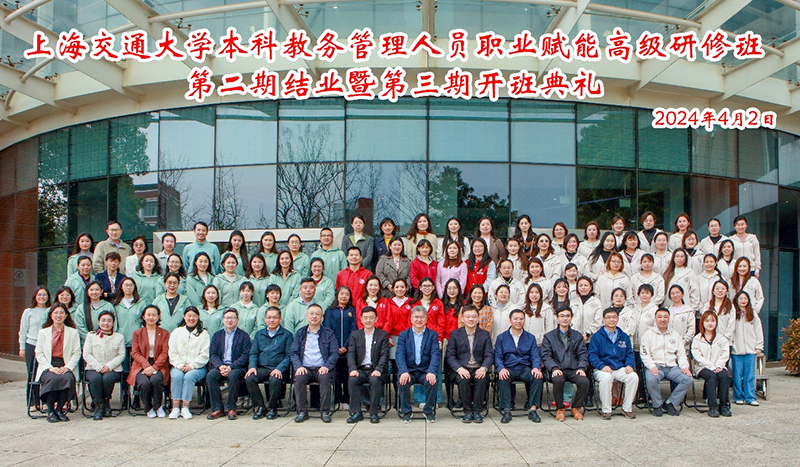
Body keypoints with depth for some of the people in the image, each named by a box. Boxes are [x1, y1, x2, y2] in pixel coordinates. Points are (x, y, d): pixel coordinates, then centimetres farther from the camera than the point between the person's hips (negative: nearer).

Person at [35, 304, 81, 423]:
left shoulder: (73, 332, 14)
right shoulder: (43, 332, 15)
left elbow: (77, 353, 6)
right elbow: (39, 353, 6)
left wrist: (67, 367, -12)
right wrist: (50, 368, -10)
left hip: (66, 367, 0)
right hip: (48, 366, 0)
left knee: (67, 378, -34)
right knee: (52, 379, -33)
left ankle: (60, 409, -20)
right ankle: (51, 411, -20)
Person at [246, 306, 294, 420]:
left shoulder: (286, 334, 7)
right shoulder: (259, 334, 20)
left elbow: (289, 355, -1)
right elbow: (253, 353, 15)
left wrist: (279, 369, -16)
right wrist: (252, 366, -5)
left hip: (278, 369, -3)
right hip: (262, 368, 3)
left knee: (274, 380, -35)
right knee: (249, 379, -26)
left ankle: (272, 408, -11)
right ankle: (260, 407, -9)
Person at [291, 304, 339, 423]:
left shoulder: (328, 333, 13)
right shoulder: (300, 333, 17)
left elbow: (335, 353, 3)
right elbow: (294, 353, 8)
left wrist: (326, 366, -14)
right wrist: (298, 366, -11)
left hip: (322, 368, -1)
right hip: (305, 368, 1)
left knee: (325, 378, -33)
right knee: (299, 379, -31)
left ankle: (325, 412, -24)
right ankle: (302, 411, -20)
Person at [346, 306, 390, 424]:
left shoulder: (383, 334, 9)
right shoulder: (355, 334, 14)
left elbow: (384, 355, -2)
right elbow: (351, 353, 3)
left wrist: (378, 370, -20)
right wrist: (353, 369, -16)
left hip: (375, 370, -1)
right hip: (360, 369, 2)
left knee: (375, 380, -34)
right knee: (352, 380, -30)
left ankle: (374, 413, -22)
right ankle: (356, 412, -21)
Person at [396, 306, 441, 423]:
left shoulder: (433, 335, 7)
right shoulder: (403, 335, 8)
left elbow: (435, 354, -5)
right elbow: (399, 355, -5)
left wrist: (431, 372, -23)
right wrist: (404, 372, -24)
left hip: (425, 371, 0)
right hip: (409, 370, 0)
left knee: (432, 382, -30)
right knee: (402, 382, -30)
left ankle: (429, 412, -7)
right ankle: (406, 412, -10)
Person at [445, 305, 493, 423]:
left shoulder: (485, 334, 11)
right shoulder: (455, 334, 8)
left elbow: (489, 355, 3)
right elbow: (449, 356, 0)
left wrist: (484, 368, -19)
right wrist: (459, 369, -19)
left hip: (479, 369, 1)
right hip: (461, 369, -1)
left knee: (482, 379, -32)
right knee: (463, 380, -33)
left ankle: (477, 411, -19)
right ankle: (467, 411, -17)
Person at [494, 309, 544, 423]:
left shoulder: (530, 338, 17)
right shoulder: (501, 337, 13)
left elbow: (535, 356, 7)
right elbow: (497, 357, 3)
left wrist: (536, 367, -16)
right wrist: (501, 368, -18)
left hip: (525, 369, 1)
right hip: (508, 369, -1)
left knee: (538, 377, -30)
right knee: (503, 378, -35)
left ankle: (532, 409, -24)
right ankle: (506, 411, -31)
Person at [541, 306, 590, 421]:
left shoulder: (577, 336, 21)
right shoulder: (549, 336, 14)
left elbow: (583, 355, 12)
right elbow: (546, 356, 3)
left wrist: (582, 368, -8)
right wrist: (554, 368, -16)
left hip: (573, 370, 2)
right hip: (557, 370, -2)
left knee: (584, 381, -29)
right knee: (558, 380, -36)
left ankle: (576, 407, -3)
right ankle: (560, 409, -12)